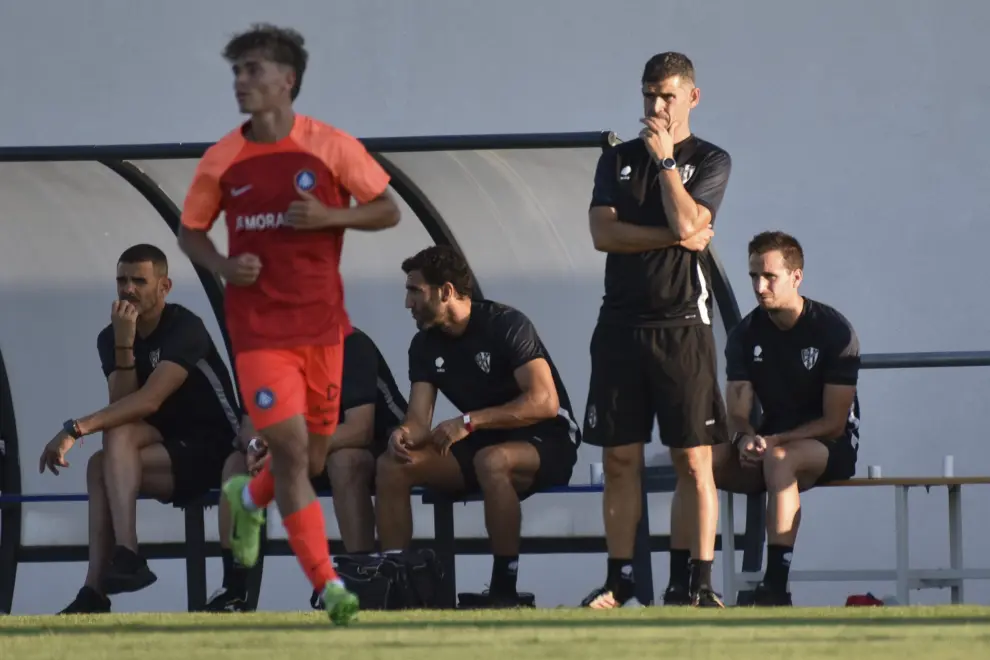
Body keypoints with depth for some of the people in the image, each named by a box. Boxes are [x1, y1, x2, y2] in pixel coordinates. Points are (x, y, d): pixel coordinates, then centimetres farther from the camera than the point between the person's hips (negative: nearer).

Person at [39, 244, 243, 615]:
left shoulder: (184, 328, -16)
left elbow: (149, 400, -29)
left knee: (119, 437, -29)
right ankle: (94, 592, -29)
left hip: (212, 450, -7)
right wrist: (124, 347, -21)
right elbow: (120, 409, -8)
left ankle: (126, 556, -41)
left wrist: (76, 429, -35)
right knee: (101, 466, -22)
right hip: (165, 448, 7)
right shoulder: (110, 340, 5)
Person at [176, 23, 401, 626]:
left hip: (321, 322, 1)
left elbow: (389, 211, 0)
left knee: (312, 446, 11)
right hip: (258, 324, -1)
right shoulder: (222, 161, -1)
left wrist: (330, 216, -17)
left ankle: (250, 499, 45)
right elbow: (191, 230, 10)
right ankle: (328, 585, -7)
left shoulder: (332, 147, -5)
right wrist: (223, 266, -10)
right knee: (290, 448, -12)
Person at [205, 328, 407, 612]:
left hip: (377, 449, -7)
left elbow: (361, 429, -32)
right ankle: (233, 590, -12)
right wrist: (255, 445, -27)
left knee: (344, 462, -39)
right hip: (316, 452, 7)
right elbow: (251, 425, -1)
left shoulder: (350, 345, -24)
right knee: (238, 465, -12)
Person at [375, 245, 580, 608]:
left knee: (492, 461, -40)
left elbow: (545, 402, -26)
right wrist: (403, 435, -27)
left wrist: (469, 422, -30)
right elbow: (418, 420, -1)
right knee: (391, 465, -13)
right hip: (480, 445, 7)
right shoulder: (425, 346, 5)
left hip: (547, 442, -7)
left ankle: (504, 588, -34)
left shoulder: (505, 325, -17)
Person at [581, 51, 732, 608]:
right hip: (622, 322, 4)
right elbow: (603, 233, 1)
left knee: (694, 460, -6)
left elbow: (687, 222, -13)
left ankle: (702, 582, -5)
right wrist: (672, 237, -7)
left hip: (681, 323, -4)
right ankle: (621, 582, 7)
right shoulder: (618, 160, 15)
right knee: (620, 459, 3)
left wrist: (664, 159, -7)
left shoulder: (711, 161, 4)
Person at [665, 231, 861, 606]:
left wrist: (773, 441, -25)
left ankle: (775, 586, -41)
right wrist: (746, 438, -25)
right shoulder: (746, 335, 3)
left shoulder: (834, 332, -11)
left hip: (830, 448, -5)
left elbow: (834, 423, -14)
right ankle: (678, 585, -27)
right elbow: (737, 413, -1)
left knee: (778, 459, -39)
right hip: (770, 440, 5)